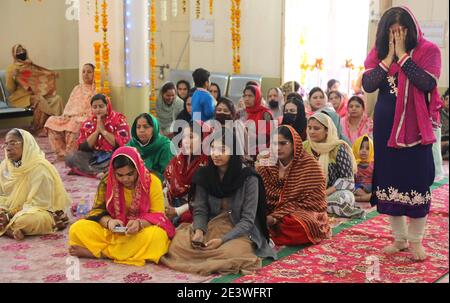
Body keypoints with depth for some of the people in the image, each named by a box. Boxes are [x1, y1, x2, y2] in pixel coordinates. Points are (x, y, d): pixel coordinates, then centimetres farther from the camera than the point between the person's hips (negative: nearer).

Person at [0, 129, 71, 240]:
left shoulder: (40, 168, -20)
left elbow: (40, 203, -21)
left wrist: (10, 216, -25)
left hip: (40, 211, -7)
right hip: (13, 211, 7)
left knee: (25, 220, -38)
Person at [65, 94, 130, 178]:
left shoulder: (119, 120, -5)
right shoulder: (88, 123, 5)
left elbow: (122, 144, -15)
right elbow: (82, 147, -4)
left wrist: (103, 130, -15)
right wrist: (97, 131, -13)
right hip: (94, 156, 4)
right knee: (70, 158, -17)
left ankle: (88, 170, -25)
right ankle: (100, 173, -26)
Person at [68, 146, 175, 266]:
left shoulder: (152, 182, -9)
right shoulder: (107, 182, -4)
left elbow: (157, 215, -10)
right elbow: (97, 210, -1)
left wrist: (139, 224, -30)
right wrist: (108, 221, -24)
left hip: (142, 231, -1)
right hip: (111, 231, 1)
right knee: (77, 229, -19)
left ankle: (98, 252, -27)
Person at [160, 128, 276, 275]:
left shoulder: (248, 178, -14)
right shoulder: (204, 174, -2)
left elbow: (247, 220, -14)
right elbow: (200, 210, -1)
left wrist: (223, 239, -26)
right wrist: (199, 231, -22)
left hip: (239, 232, -3)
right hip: (209, 227, 3)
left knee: (232, 253, -36)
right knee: (179, 242, -24)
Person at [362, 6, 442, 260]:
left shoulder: (428, 50, -5)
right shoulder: (379, 52, 4)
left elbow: (427, 83, -21)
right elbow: (367, 85, -8)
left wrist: (402, 55, -18)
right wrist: (389, 56, -12)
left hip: (415, 127, -3)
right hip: (386, 126, 4)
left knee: (416, 182, -1)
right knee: (389, 180, 7)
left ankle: (416, 240, 12)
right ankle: (400, 237, 21)